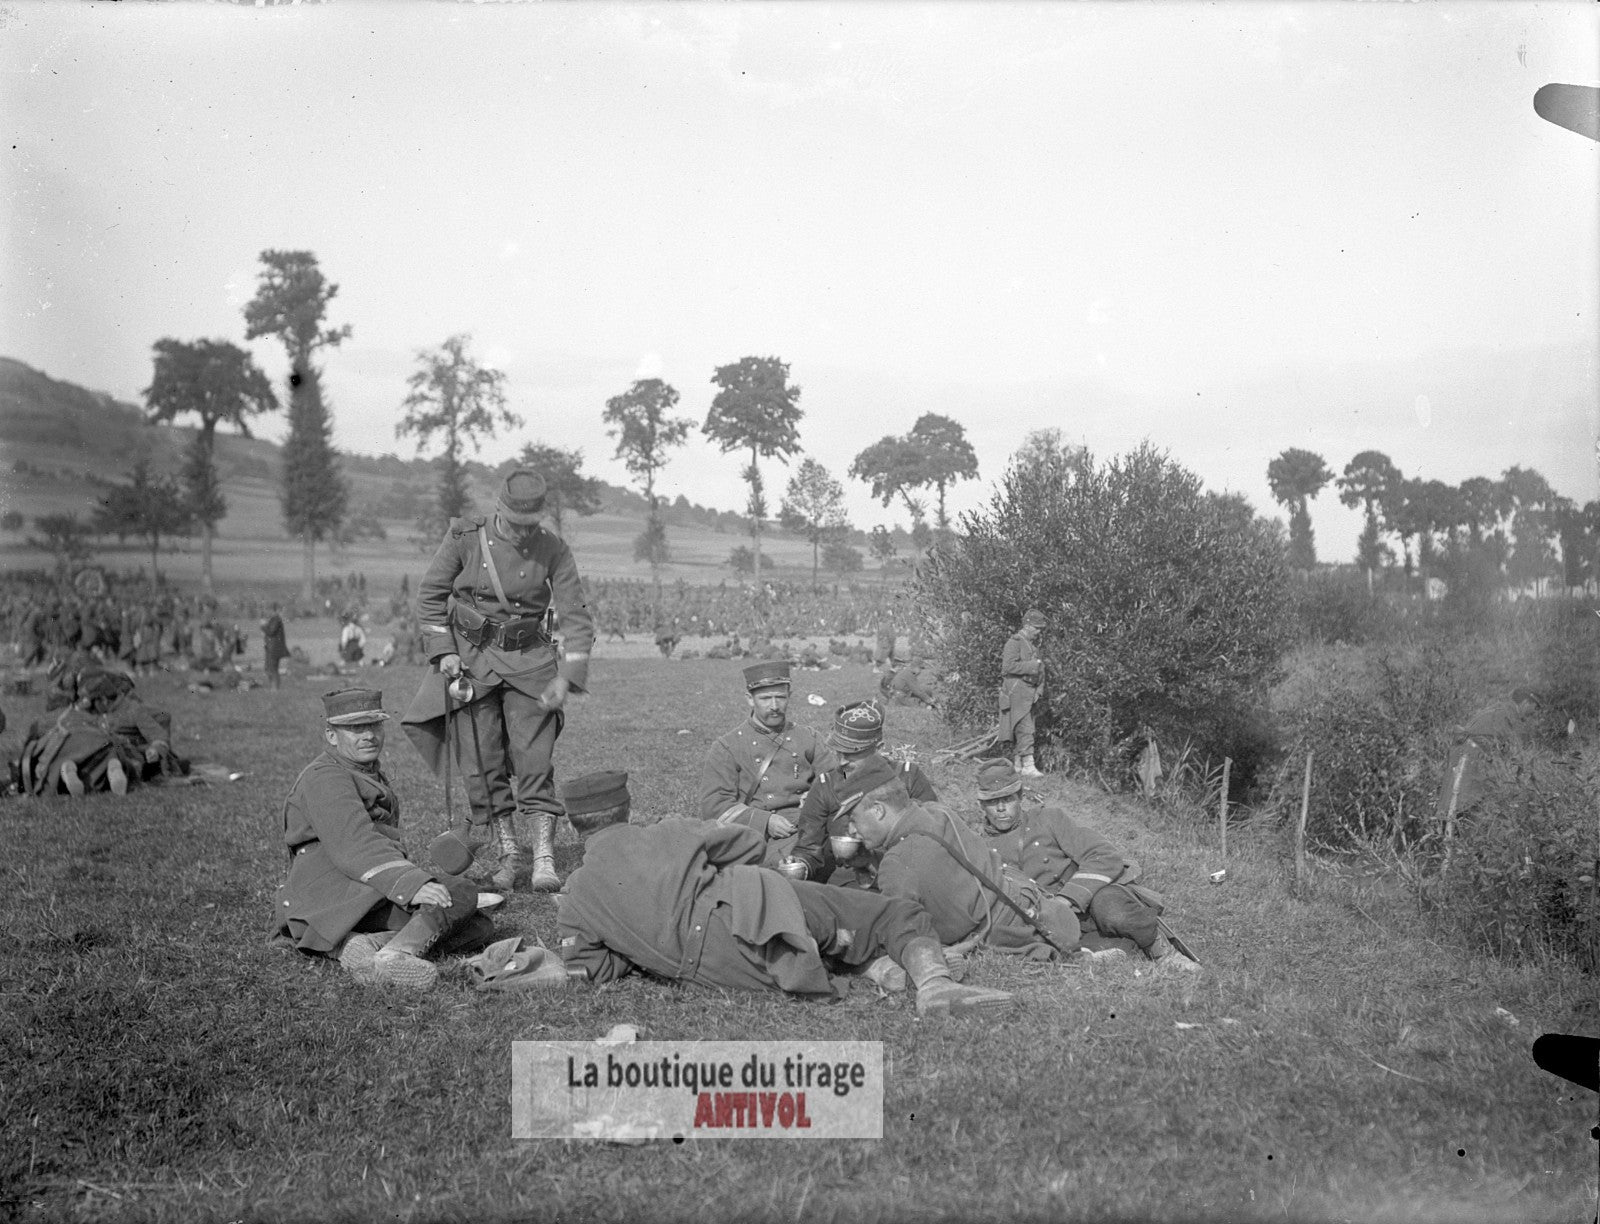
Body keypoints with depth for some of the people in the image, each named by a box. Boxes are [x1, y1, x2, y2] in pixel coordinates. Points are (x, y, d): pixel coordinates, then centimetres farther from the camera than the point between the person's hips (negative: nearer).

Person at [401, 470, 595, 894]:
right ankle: (508, 856, 10)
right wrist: (443, 651, -7)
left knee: (535, 760, -8)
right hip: (471, 657, 1)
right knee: (484, 764, 1)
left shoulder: (553, 550, -8)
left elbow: (575, 616, -8)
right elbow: (429, 594, 2)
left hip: (529, 659, -1)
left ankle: (545, 857, -5)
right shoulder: (465, 537, -8)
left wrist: (567, 677, -17)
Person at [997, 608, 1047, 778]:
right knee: (1024, 729, -13)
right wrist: (1032, 666, -18)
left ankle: (1019, 765, 13)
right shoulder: (1014, 642, -11)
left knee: (1020, 730, 10)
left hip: (1028, 692, 9)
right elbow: (1008, 666, -20)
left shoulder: (1029, 644, 20)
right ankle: (1028, 766, -16)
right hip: (1016, 691, -9)